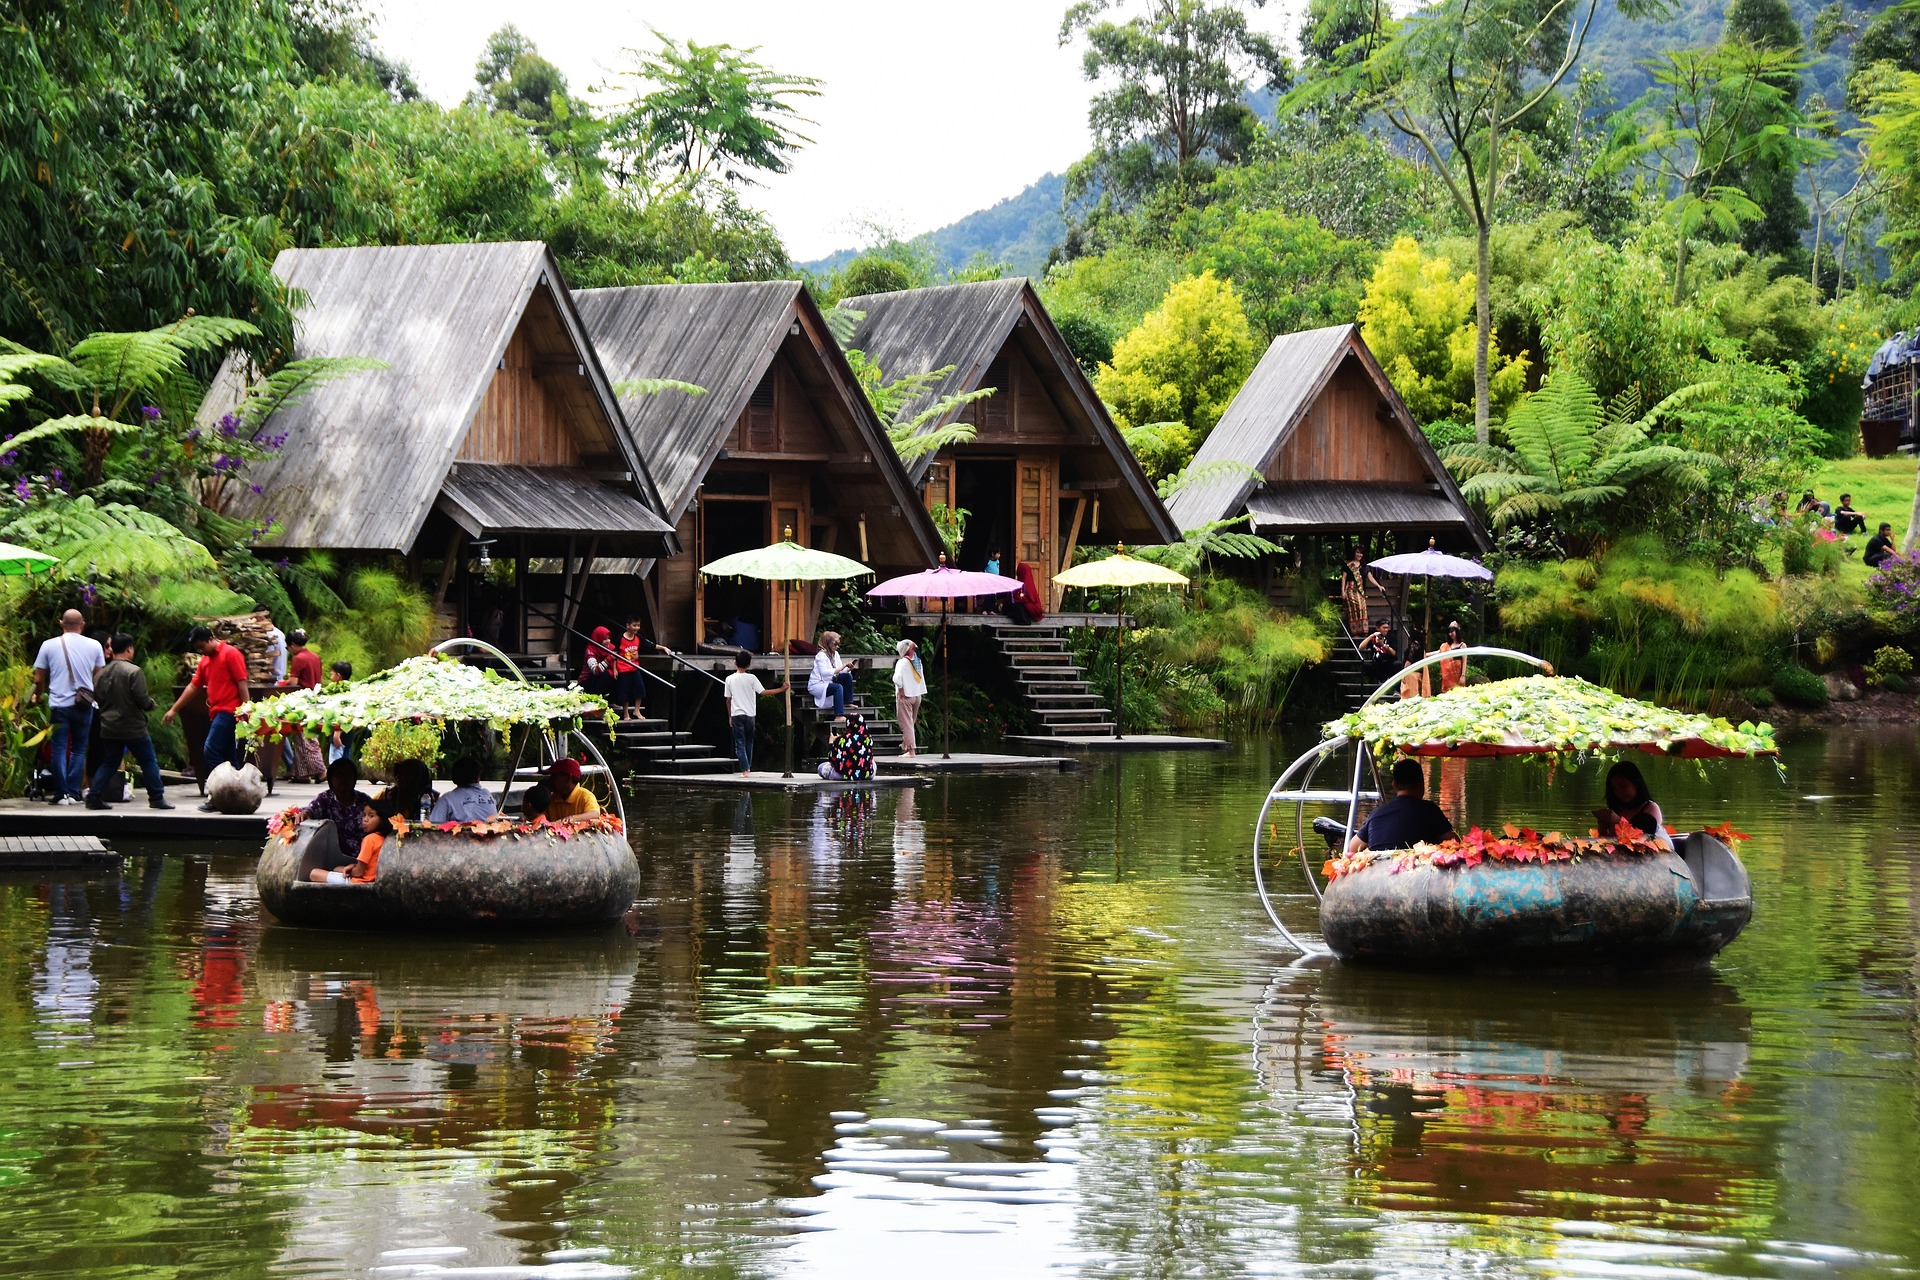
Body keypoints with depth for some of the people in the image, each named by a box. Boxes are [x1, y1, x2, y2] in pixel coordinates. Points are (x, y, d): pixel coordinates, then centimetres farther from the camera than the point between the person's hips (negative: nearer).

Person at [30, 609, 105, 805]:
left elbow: (39, 679, 3)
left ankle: (61, 794, 0)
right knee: (79, 750, 10)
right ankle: (74, 793, 5)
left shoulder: (49, 645, -1)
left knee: (59, 749, 4)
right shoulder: (94, 646, 1)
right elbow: (99, 677, 7)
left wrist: (37, 695, 23)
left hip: (58, 704, -1)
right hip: (83, 705, 1)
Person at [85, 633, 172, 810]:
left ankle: (94, 797, 6)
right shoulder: (134, 671, -16)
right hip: (133, 727, -6)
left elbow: (96, 698, 10)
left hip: (109, 727, 6)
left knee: (108, 763, 13)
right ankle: (157, 798, 6)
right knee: (149, 762, 5)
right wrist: (152, 704, 4)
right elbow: (143, 699, -17)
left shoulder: (103, 672, 3)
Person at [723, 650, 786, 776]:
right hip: (750, 715, 1)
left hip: (736, 715, -1)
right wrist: (781, 690, -3)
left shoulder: (730, 679, -2)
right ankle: (748, 767, 22)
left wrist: (730, 716, 16)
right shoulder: (751, 678, -5)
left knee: (740, 743, -1)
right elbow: (763, 692, -11)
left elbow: (728, 699, 4)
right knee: (749, 743, 16)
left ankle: (745, 770, -12)